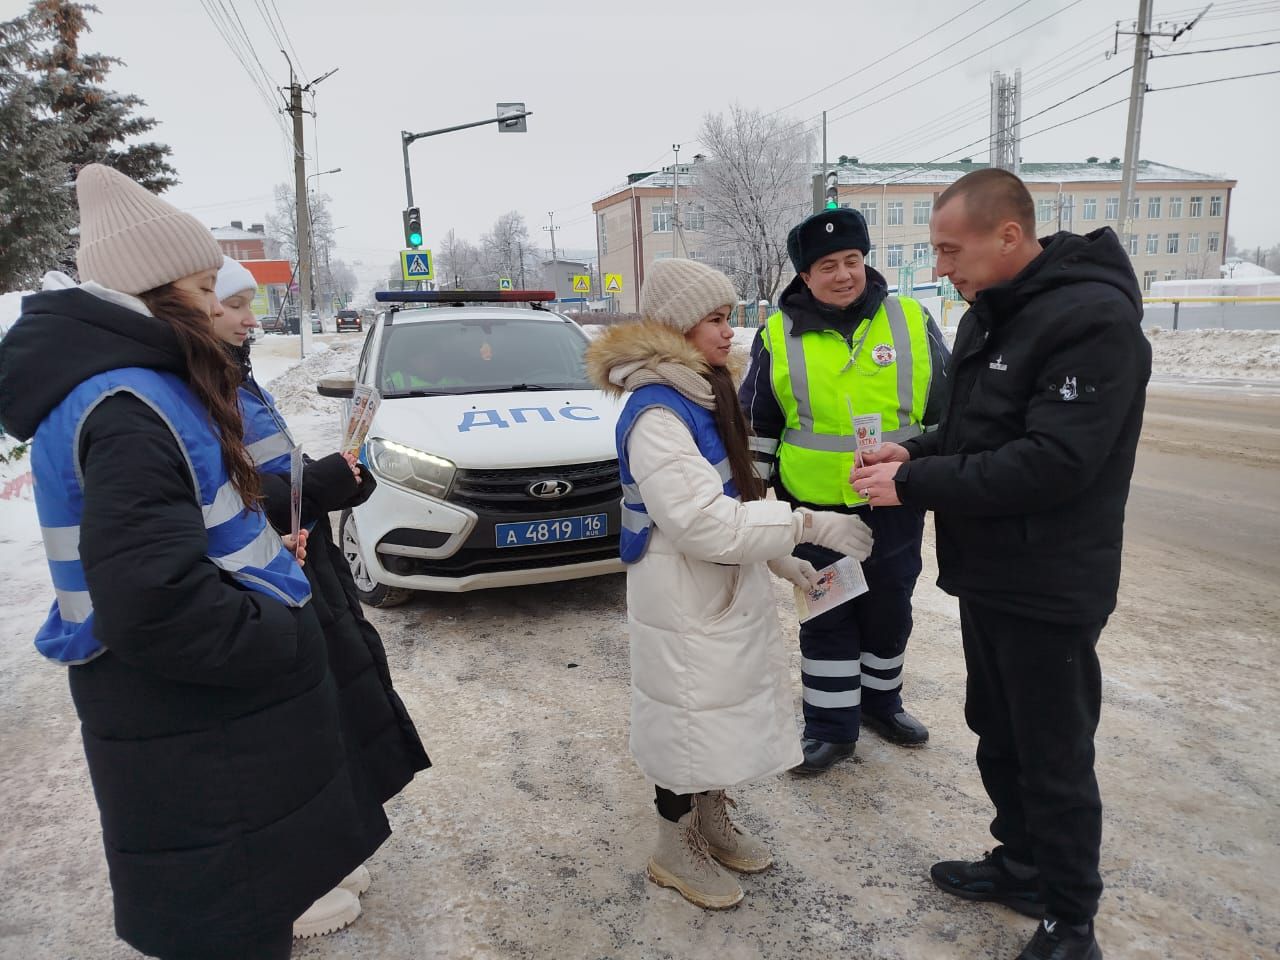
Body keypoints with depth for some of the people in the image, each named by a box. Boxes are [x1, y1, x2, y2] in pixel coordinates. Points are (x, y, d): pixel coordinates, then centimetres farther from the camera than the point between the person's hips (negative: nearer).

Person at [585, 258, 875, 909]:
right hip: (684, 605, -9)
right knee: (689, 723, 7)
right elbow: (703, 522, -29)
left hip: (726, 590, 9)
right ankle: (674, 849, 29)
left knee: (723, 717, 21)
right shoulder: (656, 412, -23)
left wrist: (778, 557, 10)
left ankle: (713, 821, 42)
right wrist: (808, 525, -25)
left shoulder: (701, 393, 8)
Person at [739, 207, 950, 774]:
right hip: (816, 510, -1)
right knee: (826, 620, 9)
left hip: (895, 508, 2)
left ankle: (881, 701, 39)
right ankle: (831, 727, 23)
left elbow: (946, 409, 7)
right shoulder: (779, 336, -3)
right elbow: (756, 425, 5)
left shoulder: (911, 321, -1)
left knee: (889, 611, 16)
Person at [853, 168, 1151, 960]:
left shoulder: (1094, 319, -21)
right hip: (987, 575, 9)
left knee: (1055, 759, 7)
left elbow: (1052, 462, -28)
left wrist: (915, 486, -23)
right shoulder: (990, 314, 8)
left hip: (1049, 589, -9)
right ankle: (1022, 866, 41)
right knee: (998, 737, 21)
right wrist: (916, 453, -2)